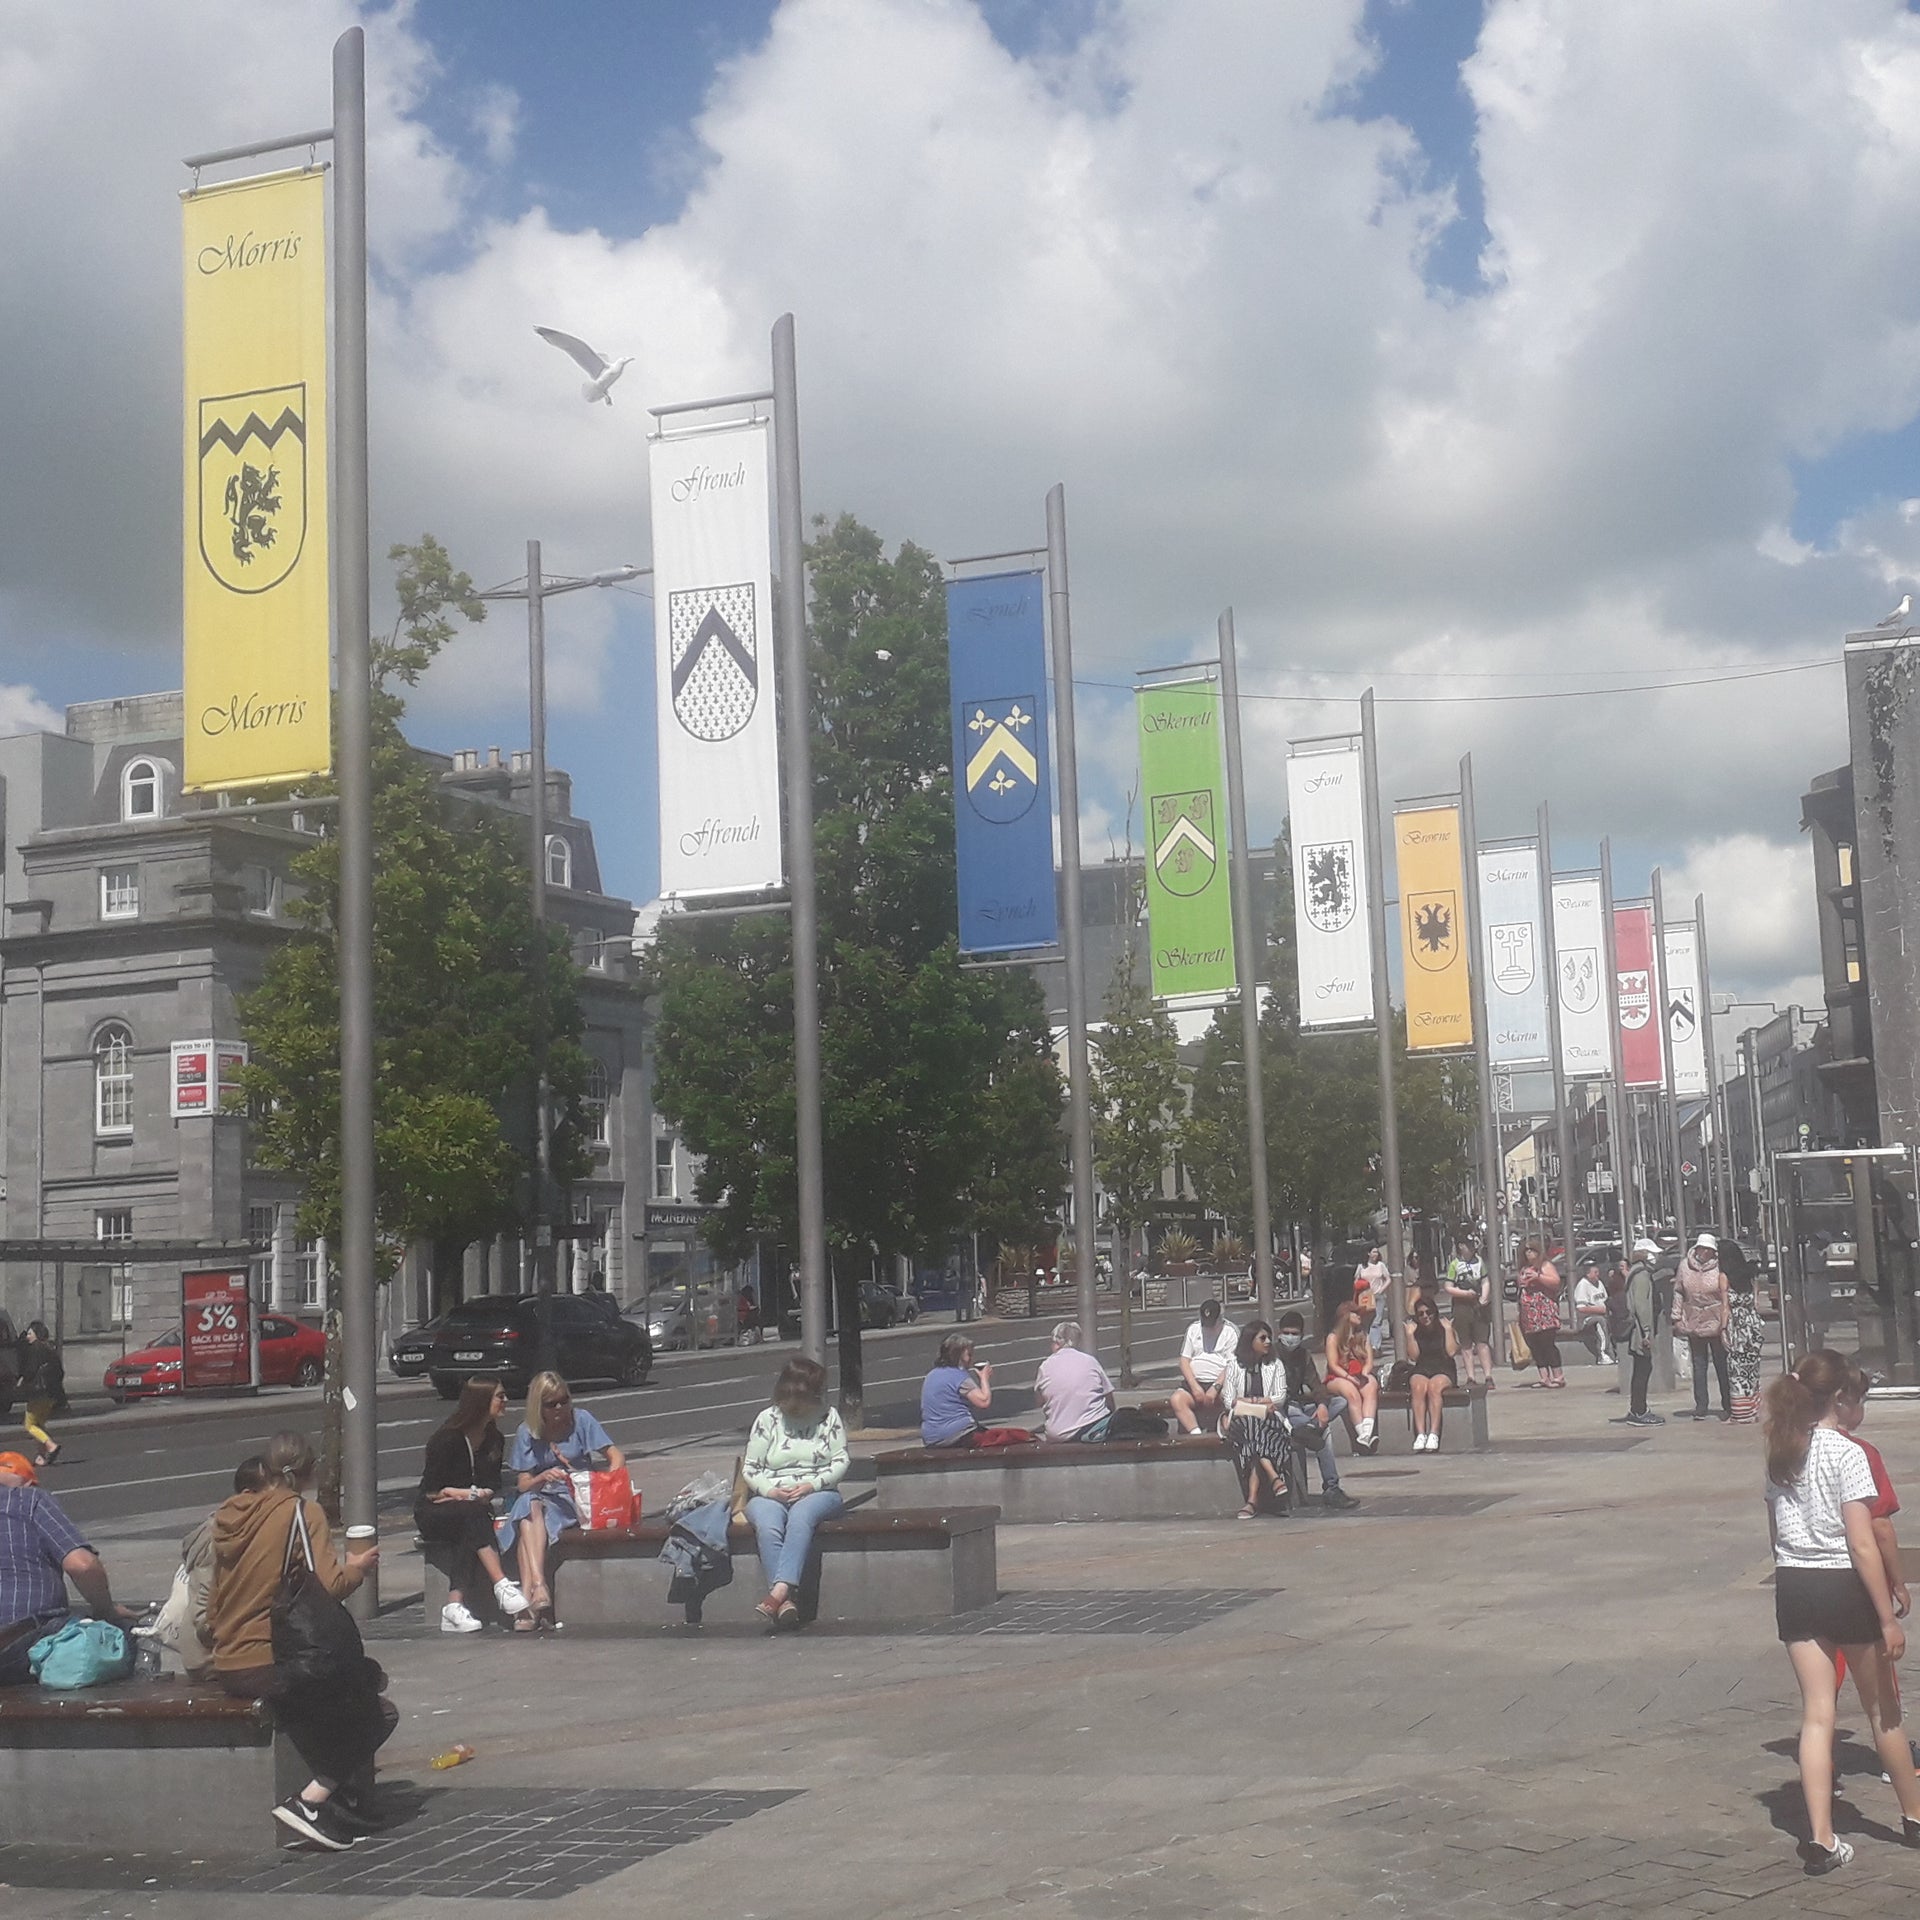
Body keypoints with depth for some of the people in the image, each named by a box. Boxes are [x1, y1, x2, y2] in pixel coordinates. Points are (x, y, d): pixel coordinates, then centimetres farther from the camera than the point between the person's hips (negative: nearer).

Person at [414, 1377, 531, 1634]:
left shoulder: (495, 1440, 8)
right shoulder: (447, 1439, -12)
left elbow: (492, 1488, 8)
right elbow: (432, 1491, -10)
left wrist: (458, 1494, -9)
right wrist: (472, 1494, -10)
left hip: (468, 1517, 4)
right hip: (432, 1515, -4)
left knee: (470, 1535, -34)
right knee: (474, 1513, -37)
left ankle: (455, 1607, -44)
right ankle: (503, 1587, -47)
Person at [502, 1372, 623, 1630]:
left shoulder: (581, 1420, 1)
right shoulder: (527, 1432, 5)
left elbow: (616, 1455, -5)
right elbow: (523, 1484, 1)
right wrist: (543, 1478, -21)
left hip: (576, 1499, -2)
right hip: (540, 1497, 2)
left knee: (529, 1520, -32)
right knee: (529, 1507, -34)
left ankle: (528, 1595, -40)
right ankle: (538, 1586, -46)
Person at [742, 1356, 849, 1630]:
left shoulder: (828, 1416, 9)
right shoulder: (767, 1419, 7)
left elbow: (841, 1463, 4)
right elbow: (750, 1469, 6)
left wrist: (812, 1485, -12)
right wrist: (770, 1490, -14)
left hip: (817, 1493, -1)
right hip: (770, 1495, 1)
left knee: (801, 1517, -37)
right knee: (768, 1526, -35)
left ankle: (779, 1592, -50)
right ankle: (785, 1601, -45)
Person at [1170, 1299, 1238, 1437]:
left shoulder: (1230, 1332, 3)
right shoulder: (1194, 1329, 15)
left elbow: (1232, 1366, -6)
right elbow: (1184, 1360, 8)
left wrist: (1215, 1388, -19)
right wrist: (1194, 1386, -7)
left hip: (1219, 1384, -3)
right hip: (1194, 1381, 3)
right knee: (1177, 1399, -26)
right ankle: (1196, 1434, -35)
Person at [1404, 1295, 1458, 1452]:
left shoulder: (1444, 1329, 12)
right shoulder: (1415, 1331, 15)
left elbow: (1452, 1351, -1)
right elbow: (1413, 1356, 4)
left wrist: (1448, 1330, -2)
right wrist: (1410, 1335, -1)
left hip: (1444, 1371, -1)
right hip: (1421, 1371, 1)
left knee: (1434, 1386, -36)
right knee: (1419, 1387, -34)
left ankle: (1434, 1434, -43)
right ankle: (1420, 1434, -44)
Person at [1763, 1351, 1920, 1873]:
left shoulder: (1780, 1454, 6)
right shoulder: (1846, 1454, -14)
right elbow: (1863, 1545, -17)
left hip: (1793, 1588, 5)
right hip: (1844, 1585, -5)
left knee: (1817, 1713, 5)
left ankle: (1820, 1839, -1)